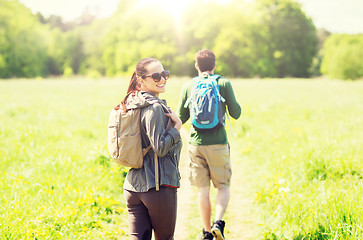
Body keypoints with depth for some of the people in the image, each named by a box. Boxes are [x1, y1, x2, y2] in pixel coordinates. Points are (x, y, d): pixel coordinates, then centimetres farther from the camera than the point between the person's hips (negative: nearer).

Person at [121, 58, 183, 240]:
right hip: (158, 187, -7)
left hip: (132, 186, 7)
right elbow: (159, 148, -21)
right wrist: (177, 126, -9)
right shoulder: (155, 108, -15)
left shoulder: (132, 104, 12)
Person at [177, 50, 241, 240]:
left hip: (196, 144, 2)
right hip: (218, 142, -1)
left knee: (203, 190, 9)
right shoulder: (224, 84, -1)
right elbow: (235, 114, 2)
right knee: (223, 186, 11)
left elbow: (181, 118, 6)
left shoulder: (188, 86, 3)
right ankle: (218, 222, -11)